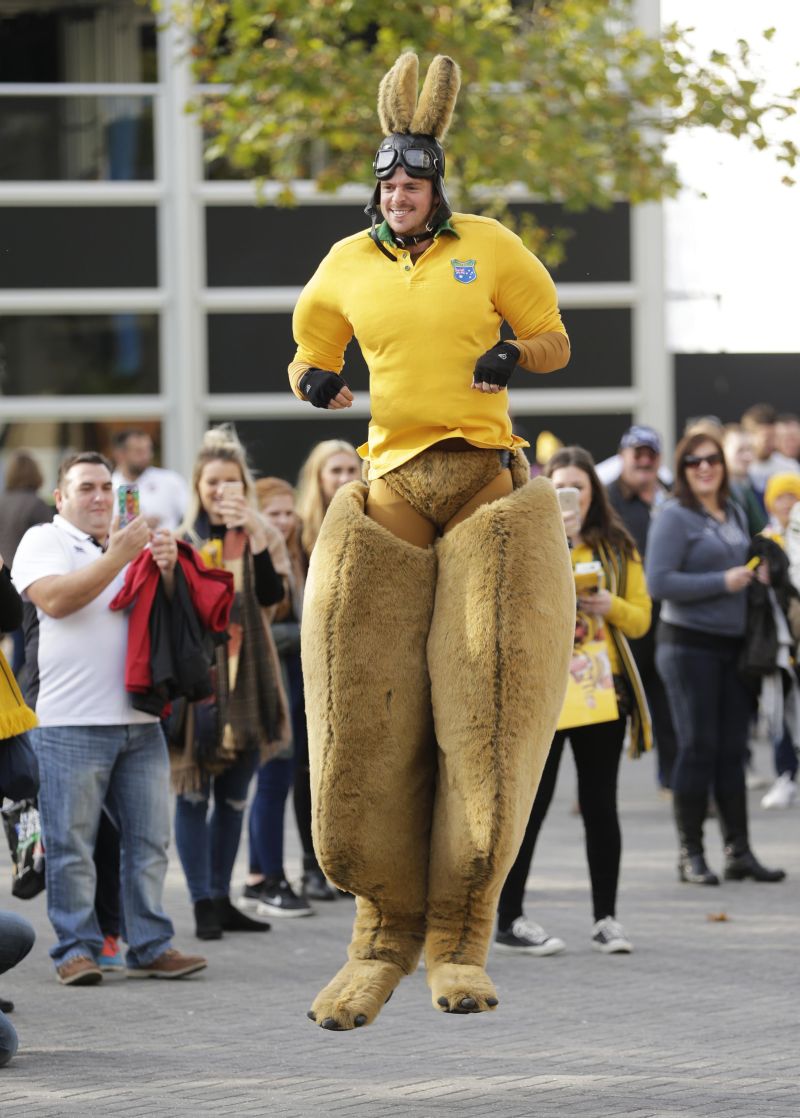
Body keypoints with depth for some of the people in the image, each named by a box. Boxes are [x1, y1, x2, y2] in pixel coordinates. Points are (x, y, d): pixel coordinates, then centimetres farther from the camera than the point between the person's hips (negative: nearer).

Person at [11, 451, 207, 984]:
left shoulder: (131, 544, 20)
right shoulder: (43, 541, 5)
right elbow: (55, 600, -13)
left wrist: (167, 570, -5)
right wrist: (118, 557, -15)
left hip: (139, 720, 5)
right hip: (71, 724, -5)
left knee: (149, 839, 3)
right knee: (72, 845, -4)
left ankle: (151, 946, 7)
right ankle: (76, 950, 1)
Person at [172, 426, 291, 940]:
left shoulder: (260, 536, 7)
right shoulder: (183, 538, 1)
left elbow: (272, 595, -10)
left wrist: (253, 533, -18)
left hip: (247, 679, 3)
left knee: (235, 794, 10)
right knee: (195, 792, -4)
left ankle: (222, 897, 18)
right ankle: (204, 903, 0)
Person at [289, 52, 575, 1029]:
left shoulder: (489, 248, 4)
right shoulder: (347, 266, 8)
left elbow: (555, 340, 11)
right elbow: (311, 351, 20)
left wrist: (511, 353, -12)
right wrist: (315, 380, -3)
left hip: (485, 477, -1)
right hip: (393, 481, 1)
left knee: (487, 701, -8)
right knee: (375, 710, -6)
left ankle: (459, 939, -3)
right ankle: (386, 934, 3)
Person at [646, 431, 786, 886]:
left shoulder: (735, 514, 14)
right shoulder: (675, 517, -8)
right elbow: (658, 582, -17)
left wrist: (755, 574, 5)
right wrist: (723, 582, -17)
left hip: (734, 644, 6)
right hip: (689, 644, -6)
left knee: (733, 750, 7)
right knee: (699, 748, -4)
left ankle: (739, 850, 11)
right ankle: (691, 854, 2)